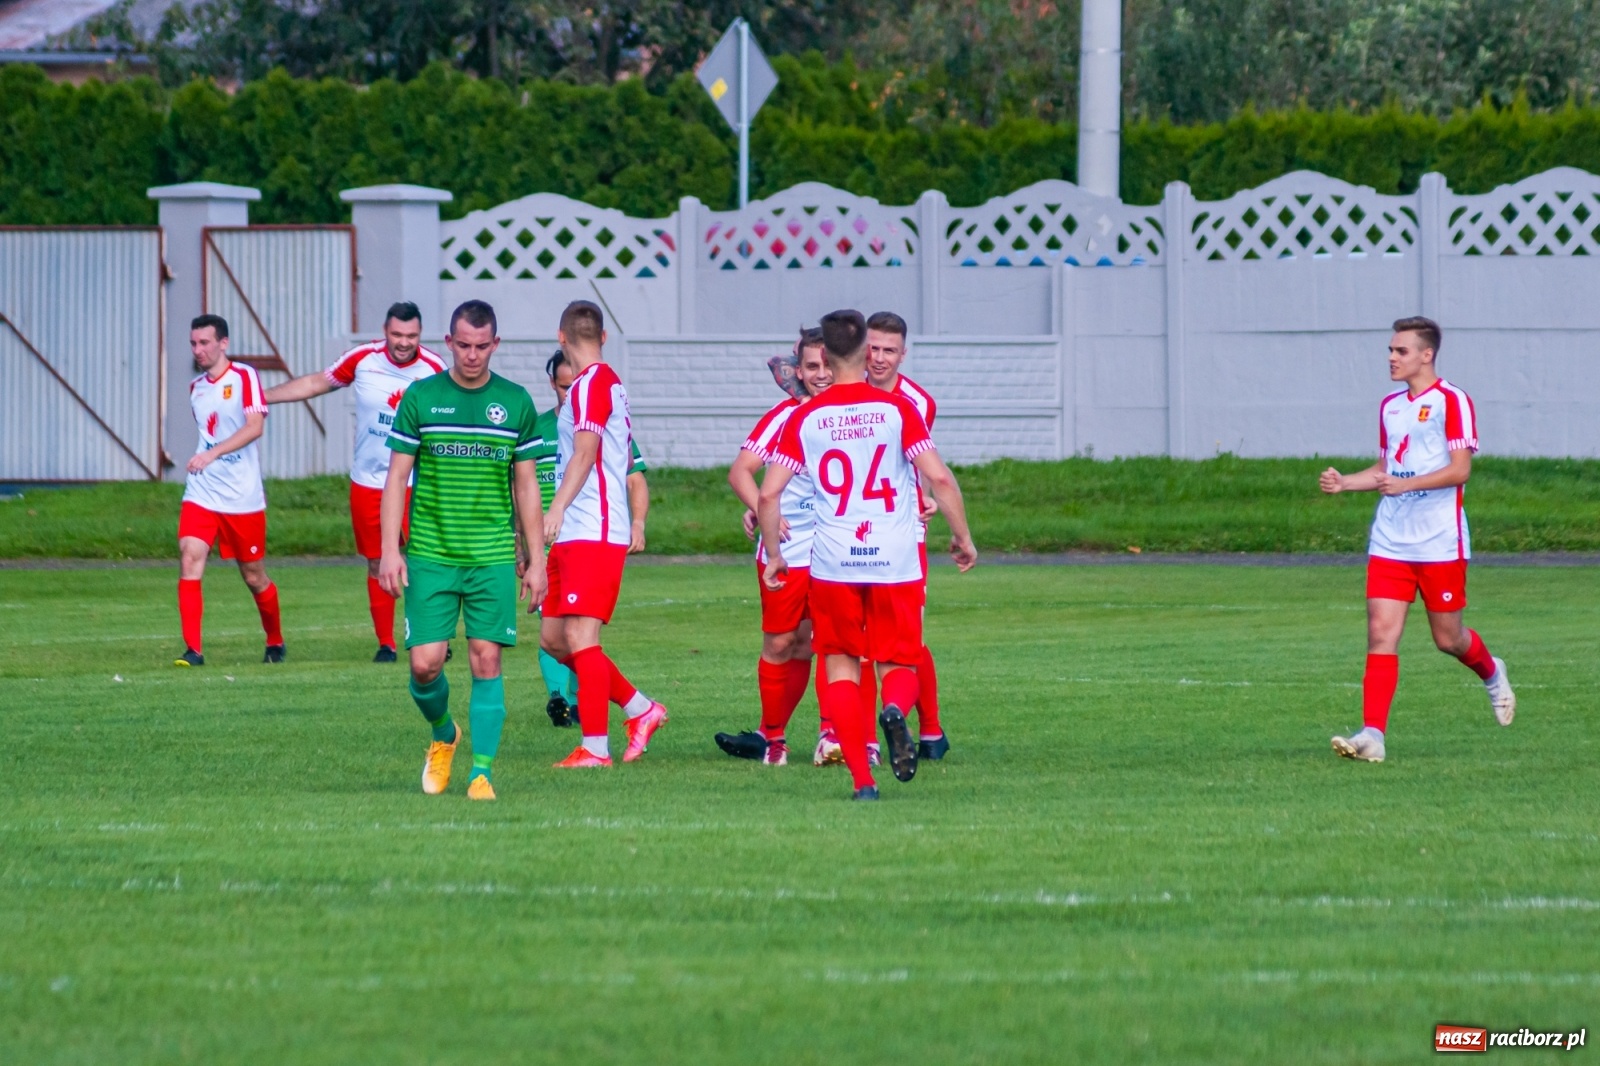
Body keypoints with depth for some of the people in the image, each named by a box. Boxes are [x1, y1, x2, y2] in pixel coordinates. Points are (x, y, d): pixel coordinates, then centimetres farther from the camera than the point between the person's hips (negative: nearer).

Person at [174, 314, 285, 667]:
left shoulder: (244, 377, -8)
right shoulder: (195, 387, 11)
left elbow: (255, 426, -21)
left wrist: (213, 453, -30)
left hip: (243, 498, -4)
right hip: (201, 493, 4)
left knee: (254, 577, 7)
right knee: (189, 560, -17)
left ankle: (275, 642, 32)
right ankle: (193, 650, -17)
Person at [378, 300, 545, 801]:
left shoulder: (516, 402, 4)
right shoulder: (420, 397, 1)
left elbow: (526, 485, 9)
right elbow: (397, 476, 3)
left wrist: (535, 559, 5)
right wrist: (390, 549, -6)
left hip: (493, 557, 0)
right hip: (430, 554, 0)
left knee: (486, 661, -5)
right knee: (425, 662, -5)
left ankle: (482, 771, 0)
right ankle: (443, 736, 25)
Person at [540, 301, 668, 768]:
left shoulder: (592, 383, -10)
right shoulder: (610, 383, 19)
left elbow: (585, 451, -23)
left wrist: (558, 507, -32)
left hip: (592, 535, -10)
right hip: (577, 535, 10)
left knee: (580, 636, -11)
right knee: (553, 637, 12)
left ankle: (595, 747, -10)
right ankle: (641, 710, 19)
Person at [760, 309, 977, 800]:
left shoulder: (804, 419, 1)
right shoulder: (897, 409, -2)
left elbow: (768, 494, -2)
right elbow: (939, 478, -9)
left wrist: (773, 554, 11)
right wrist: (963, 538, 4)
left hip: (831, 562, 1)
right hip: (894, 561, 0)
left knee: (840, 665, 12)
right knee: (898, 663, 11)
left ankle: (862, 778, 2)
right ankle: (895, 709, -25)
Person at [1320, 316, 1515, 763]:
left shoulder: (1452, 401, -7)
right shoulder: (1390, 405, 14)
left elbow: (1460, 469, -14)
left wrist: (1405, 485, -25)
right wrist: (1344, 482, 4)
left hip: (1440, 542, -5)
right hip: (1391, 541, 5)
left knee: (1447, 638, 7)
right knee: (1381, 633, -8)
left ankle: (1491, 673, 40)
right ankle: (1372, 734, -14)